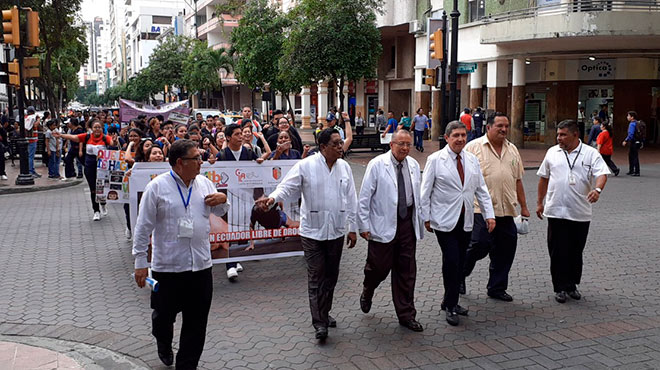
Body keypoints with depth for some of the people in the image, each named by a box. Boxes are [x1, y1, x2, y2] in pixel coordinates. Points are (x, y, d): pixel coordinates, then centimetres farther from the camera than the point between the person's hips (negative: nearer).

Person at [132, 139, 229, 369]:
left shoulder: (205, 183, 6)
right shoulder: (157, 187, -8)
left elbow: (219, 213, 21)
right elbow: (143, 227, -6)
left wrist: (223, 200, -2)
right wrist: (140, 262, -6)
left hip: (201, 264, 4)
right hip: (167, 266, -3)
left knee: (197, 322, 7)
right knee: (164, 314, 14)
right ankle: (163, 344, 47)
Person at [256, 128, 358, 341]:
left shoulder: (344, 167, 5)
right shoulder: (306, 166, -7)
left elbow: (350, 199, 10)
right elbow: (287, 187, -10)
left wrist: (352, 228, 11)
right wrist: (272, 198, -31)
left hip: (336, 230, 4)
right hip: (313, 230, -4)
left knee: (331, 275, 14)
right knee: (316, 277, -2)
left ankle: (324, 313, 32)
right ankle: (319, 322, 5)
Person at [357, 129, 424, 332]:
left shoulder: (413, 165, 9)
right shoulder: (377, 164, -7)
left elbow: (418, 195, 14)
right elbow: (364, 197, -7)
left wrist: (420, 221, 11)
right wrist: (364, 225, -10)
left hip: (407, 222, 5)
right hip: (383, 224, -4)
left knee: (407, 270, 8)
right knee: (380, 266, 2)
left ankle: (406, 315, 19)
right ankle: (367, 292, 37)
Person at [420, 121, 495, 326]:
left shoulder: (472, 160, 9)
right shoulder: (435, 160, -5)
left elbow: (481, 189, 12)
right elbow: (425, 191, -3)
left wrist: (489, 214, 5)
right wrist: (426, 217, -5)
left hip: (465, 220, 5)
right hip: (445, 220, -5)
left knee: (460, 263, 9)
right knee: (451, 261, -9)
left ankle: (450, 302, 23)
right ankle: (450, 305, 6)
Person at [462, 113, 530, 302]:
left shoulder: (512, 149, 16)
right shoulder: (473, 147, -2)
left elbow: (518, 180, 21)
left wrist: (524, 207, 19)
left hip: (507, 210, 6)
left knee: (505, 250, 8)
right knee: (480, 245, -11)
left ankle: (497, 288, 22)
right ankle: (459, 274, 16)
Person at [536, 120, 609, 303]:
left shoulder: (591, 153, -1)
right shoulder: (552, 152, 7)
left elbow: (602, 173, -12)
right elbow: (544, 178, 15)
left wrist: (597, 189, -33)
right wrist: (539, 202, 15)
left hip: (580, 213, -1)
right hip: (556, 211, 1)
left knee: (576, 252, 10)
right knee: (558, 252, 1)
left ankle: (572, 285, 26)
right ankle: (560, 287, 12)